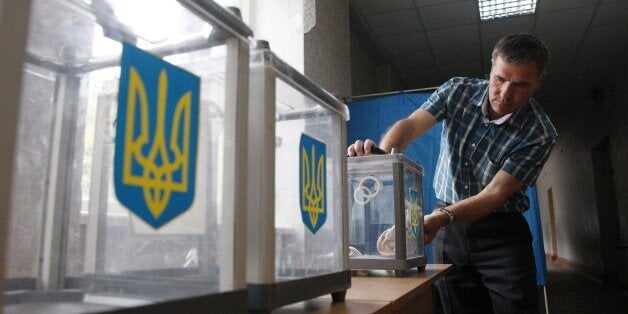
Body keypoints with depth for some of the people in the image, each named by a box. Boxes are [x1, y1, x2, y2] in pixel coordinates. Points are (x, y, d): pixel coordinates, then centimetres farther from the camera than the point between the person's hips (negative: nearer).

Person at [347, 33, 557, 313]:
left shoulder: (540, 133, -15)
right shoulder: (458, 91, -8)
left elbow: (496, 193, -22)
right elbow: (410, 125, -22)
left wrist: (440, 218, -38)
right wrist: (381, 153, -45)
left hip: (500, 231, -1)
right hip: (449, 226, 2)